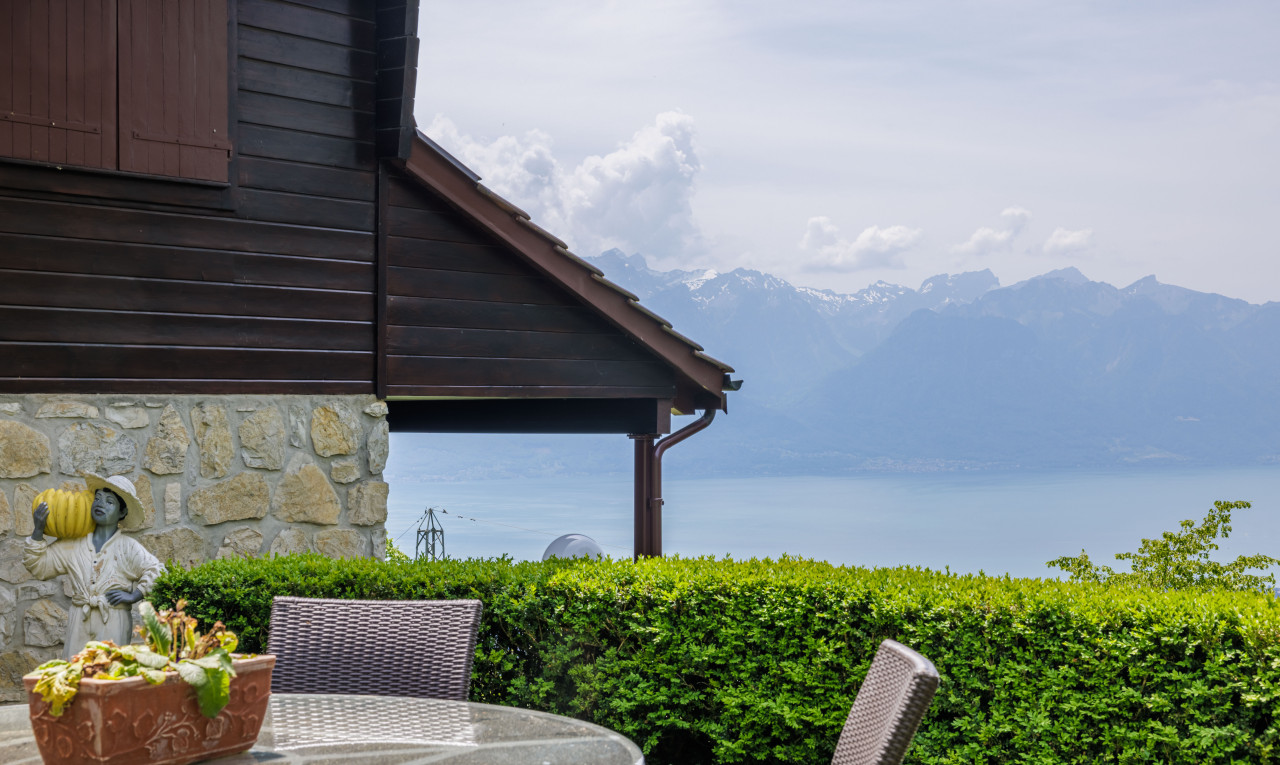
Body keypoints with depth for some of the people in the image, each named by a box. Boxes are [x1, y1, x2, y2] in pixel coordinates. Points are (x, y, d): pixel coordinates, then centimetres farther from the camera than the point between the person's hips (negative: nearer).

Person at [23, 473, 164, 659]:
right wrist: (38, 531, 6)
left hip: (114, 622, -3)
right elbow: (39, 566, 15)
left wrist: (133, 596, -8)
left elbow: (156, 571, 0)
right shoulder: (74, 544, 13)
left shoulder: (128, 546, 3)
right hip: (79, 621, 3)